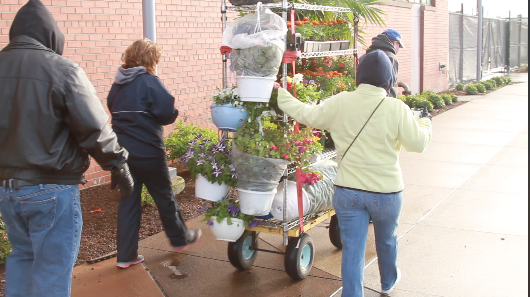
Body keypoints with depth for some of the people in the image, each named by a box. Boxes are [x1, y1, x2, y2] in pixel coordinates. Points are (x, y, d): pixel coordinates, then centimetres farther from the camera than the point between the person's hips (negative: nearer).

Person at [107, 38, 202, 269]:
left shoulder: (118, 83, 6)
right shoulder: (149, 81, -14)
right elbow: (168, 113, -18)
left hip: (123, 151, 6)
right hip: (147, 152, -6)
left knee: (128, 200, 10)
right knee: (164, 196, 13)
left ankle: (126, 255, 12)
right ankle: (179, 238, 31)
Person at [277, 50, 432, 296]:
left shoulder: (340, 104, -7)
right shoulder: (396, 108, -13)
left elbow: (306, 115, 4)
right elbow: (418, 143, -7)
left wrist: (280, 95, 19)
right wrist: (426, 123, 15)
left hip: (348, 191, 0)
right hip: (386, 192, 0)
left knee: (352, 250, 6)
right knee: (387, 241, 25)